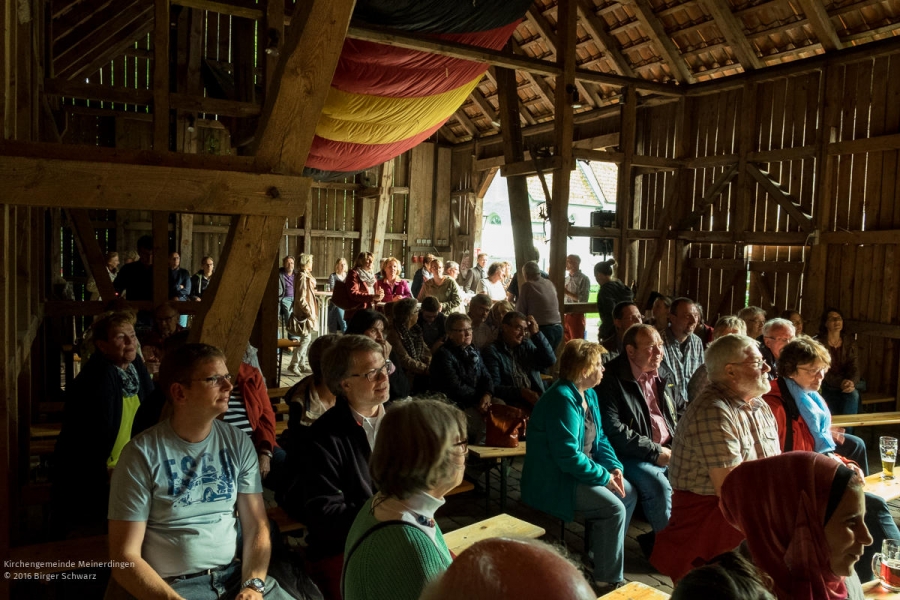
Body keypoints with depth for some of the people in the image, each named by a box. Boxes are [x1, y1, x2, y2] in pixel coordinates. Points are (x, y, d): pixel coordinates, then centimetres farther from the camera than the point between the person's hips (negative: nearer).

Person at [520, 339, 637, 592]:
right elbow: (569, 457, -28)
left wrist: (614, 467, -4)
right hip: (554, 481, -10)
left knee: (629, 494, 10)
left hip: (577, 471, 10)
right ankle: (607, 580, -5)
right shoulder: (563, 400, -25)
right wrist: (604, 476, -19)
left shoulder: (589, 394, 7)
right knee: (613, 508, -20)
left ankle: (601, 555, 21)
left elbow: (599, 438, 12)